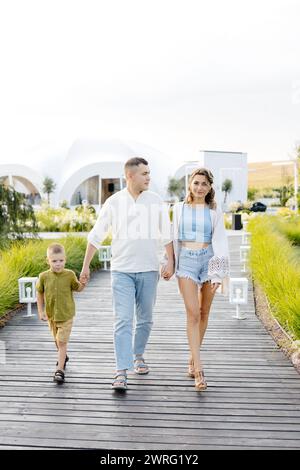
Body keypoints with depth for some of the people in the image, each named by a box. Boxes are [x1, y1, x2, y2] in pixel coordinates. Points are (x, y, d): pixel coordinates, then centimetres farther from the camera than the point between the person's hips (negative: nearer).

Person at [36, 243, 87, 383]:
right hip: (51, 314, 3)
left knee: (62, 341, -7)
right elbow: (39, 293, 3)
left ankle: (60, 369, -3)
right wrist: (40, 311, 1)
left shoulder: (70, 275, -12)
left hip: (66, 314, -3)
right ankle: (63, 357, 48)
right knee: (57, 341, 21)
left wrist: (82, 284, -20)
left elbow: (77, 288, 2)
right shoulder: (44, 276, -9)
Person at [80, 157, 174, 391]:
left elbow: (166, 234, 5)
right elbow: (96, 235, 4)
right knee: (123, 320, -8)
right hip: (121, 270, -2)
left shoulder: (156, 201, 1)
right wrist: (86, 265, 3)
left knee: (145, 319, 12)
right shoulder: (113, 202, -1)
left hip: (148, 270, 2)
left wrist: (171, 262, -4)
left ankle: (138, 355, 36)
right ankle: (122, 372, -9)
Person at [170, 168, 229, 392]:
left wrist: (218, 273, -10)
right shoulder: (180, 209, 7)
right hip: (187, 260, -1)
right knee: (192, 313, -11)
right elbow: (175, 239, 12)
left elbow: (220, 241, -1)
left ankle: (192, 358, 26)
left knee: (204, 313, 9)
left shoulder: (215, 212, 4)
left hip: (209, 259, 1)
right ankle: (199, 369, -12)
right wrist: (172, 265, 10)